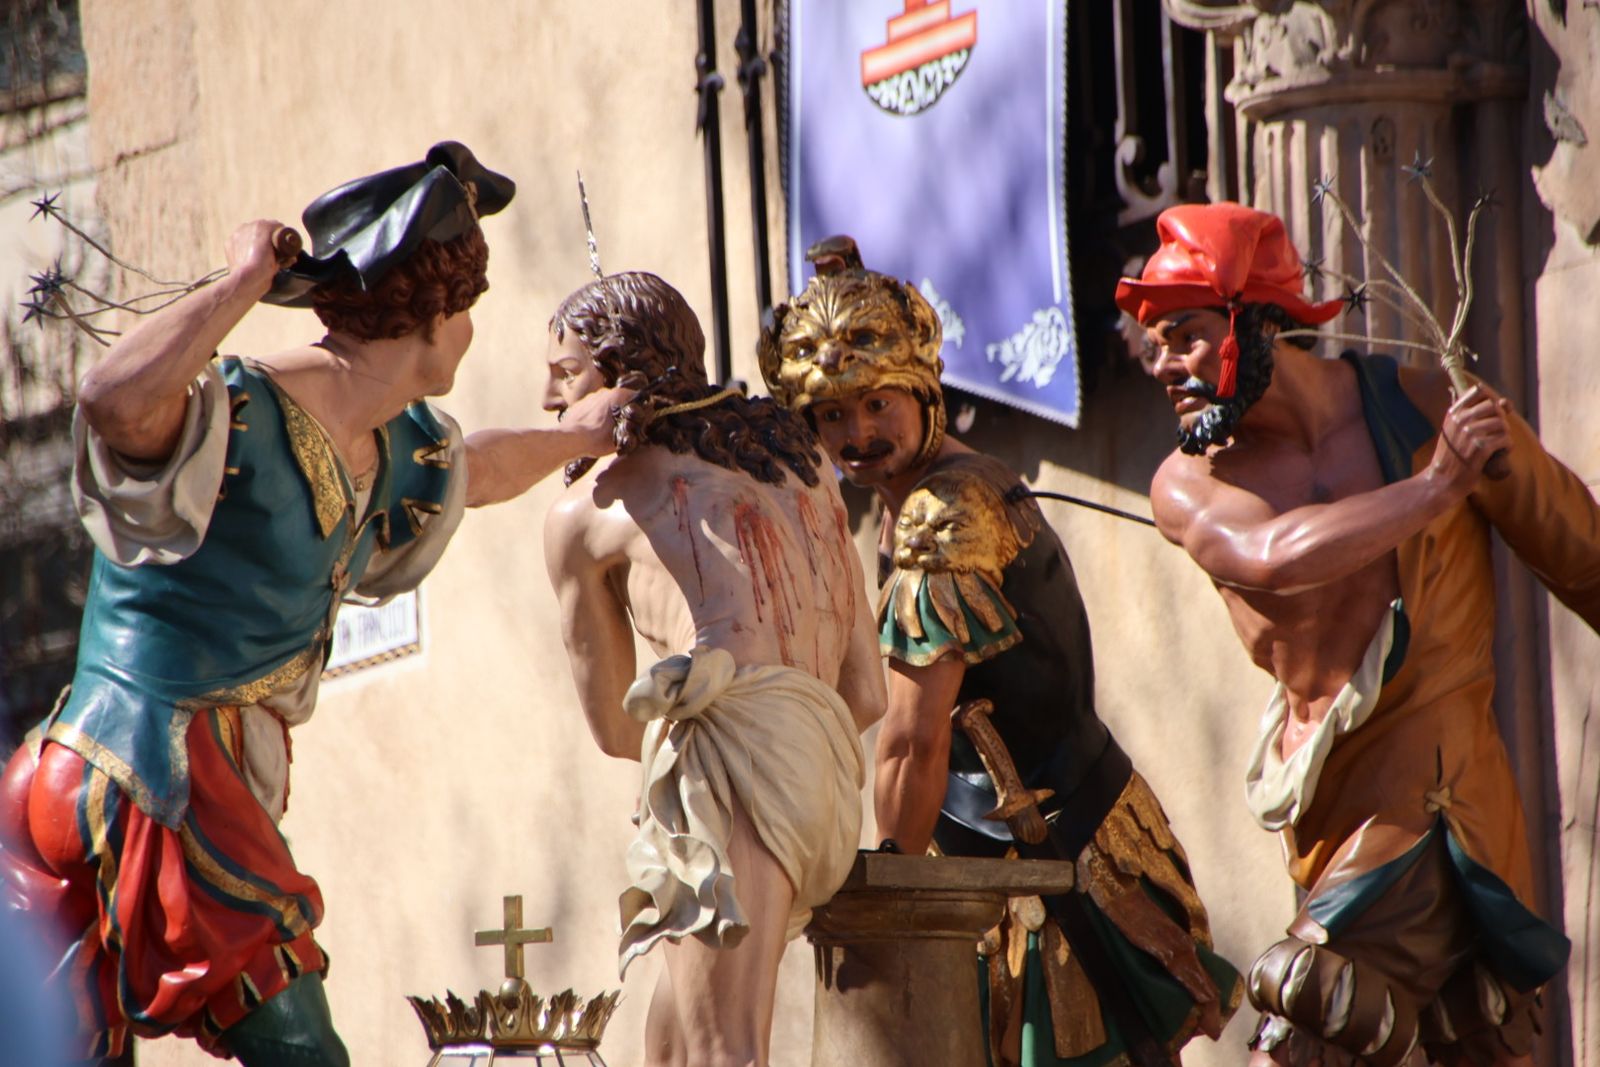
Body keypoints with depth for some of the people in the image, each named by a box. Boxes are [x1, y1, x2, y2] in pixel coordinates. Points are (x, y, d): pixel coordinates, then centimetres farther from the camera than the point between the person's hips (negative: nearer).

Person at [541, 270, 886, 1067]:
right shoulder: (799, 469, 30)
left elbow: (611, 726, 23)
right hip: (831, 772, 7)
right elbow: (868, 693, 24)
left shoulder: (585, 512, 14)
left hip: (734, 740, -7)